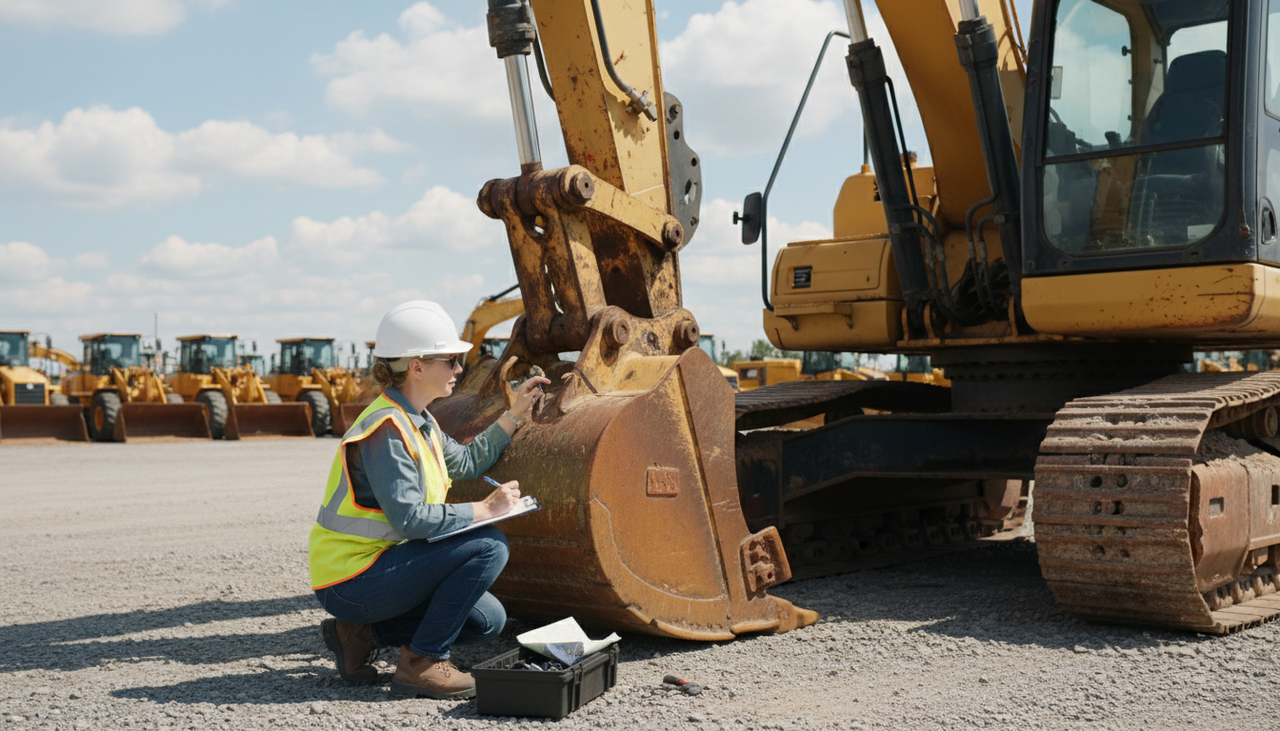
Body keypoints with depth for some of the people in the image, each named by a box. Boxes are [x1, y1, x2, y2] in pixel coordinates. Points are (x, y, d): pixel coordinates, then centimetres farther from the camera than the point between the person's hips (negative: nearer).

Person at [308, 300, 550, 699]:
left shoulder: (417, 421, 11)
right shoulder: (386, 428, -21)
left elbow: (466, 462, 25)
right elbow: (409, 517, -27)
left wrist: (515, 414, 21)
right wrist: (483, 510, -19)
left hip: (379, 564, 10)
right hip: (351, 581, -10)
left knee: (488, 621, 11)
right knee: (488, 546, -21)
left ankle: (361, 632, 12)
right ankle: (421, 663, -13)